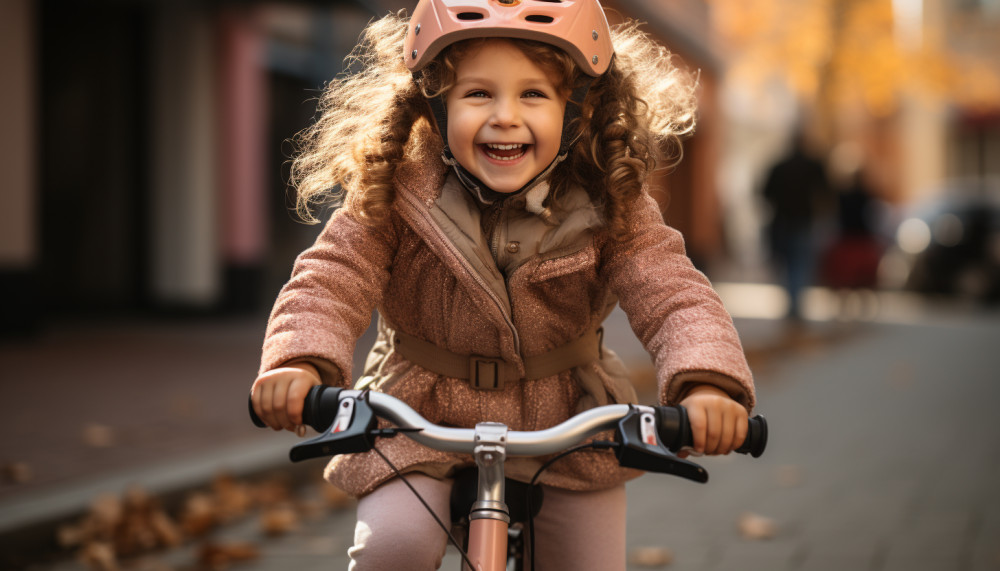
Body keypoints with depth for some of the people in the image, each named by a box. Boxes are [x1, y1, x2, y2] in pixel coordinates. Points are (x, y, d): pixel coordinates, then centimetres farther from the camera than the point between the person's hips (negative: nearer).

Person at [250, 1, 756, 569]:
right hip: (424, 418, -1)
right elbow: (329, 281, -19)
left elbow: (673, 293, -22)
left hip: (565, 423, 2)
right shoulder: (391, 194, -15)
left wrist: (708, 383, -42)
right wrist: (301, 361, -41)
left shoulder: (610, 207, -14)